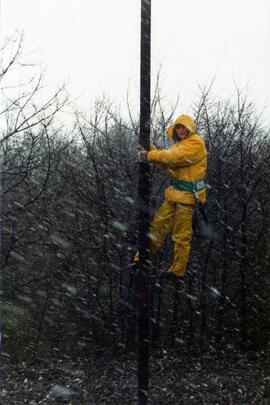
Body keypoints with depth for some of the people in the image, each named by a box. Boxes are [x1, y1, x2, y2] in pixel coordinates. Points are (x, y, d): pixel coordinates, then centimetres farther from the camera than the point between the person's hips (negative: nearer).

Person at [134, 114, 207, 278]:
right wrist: (152, 149, -5)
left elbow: (174, 158, -24)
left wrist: (149, 155, -20)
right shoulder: (180, 143, 17)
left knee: (181, 235, 1)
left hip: (187, 194, -8)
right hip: (175, 191, 9)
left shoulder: (196, 142, -13)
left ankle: (178, 270, 14)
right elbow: (167, 164, 8)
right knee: (158, 224, 11)